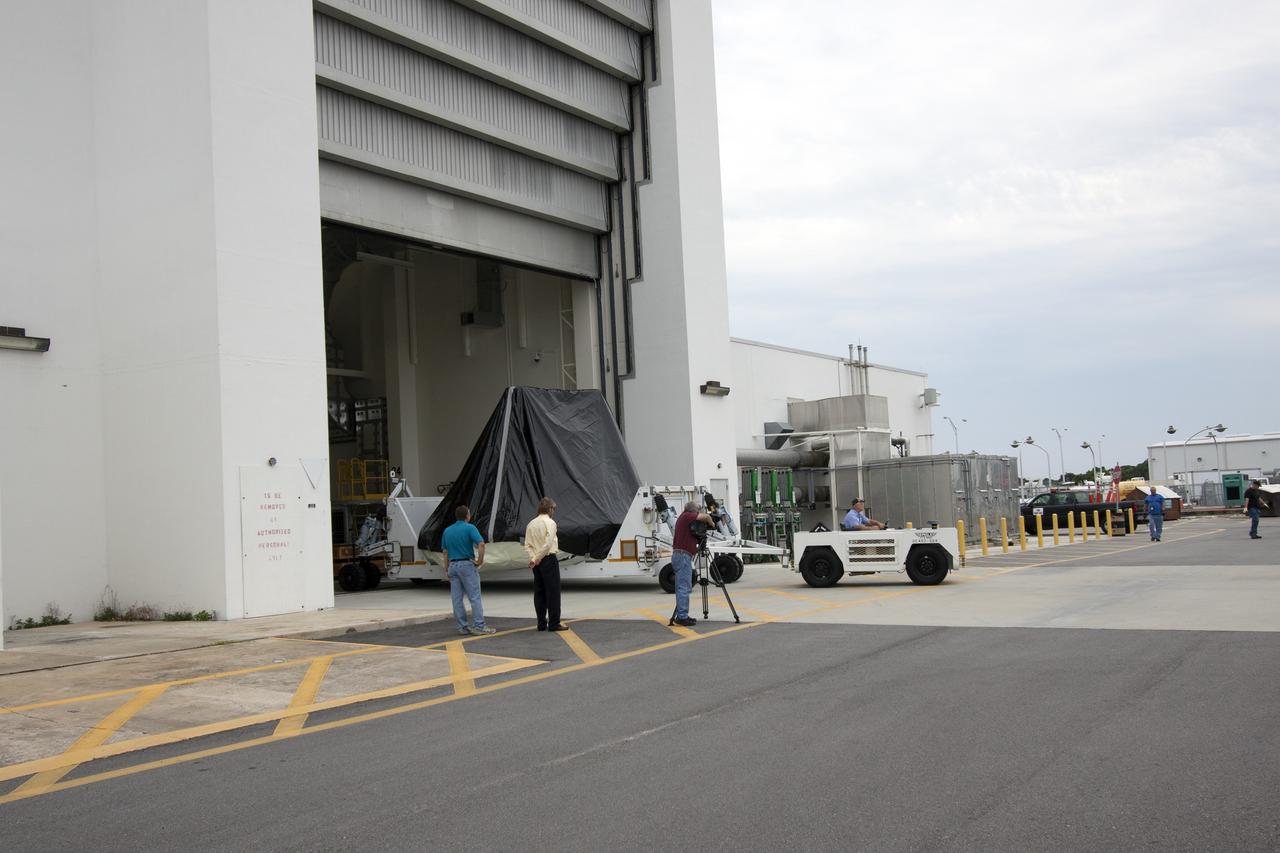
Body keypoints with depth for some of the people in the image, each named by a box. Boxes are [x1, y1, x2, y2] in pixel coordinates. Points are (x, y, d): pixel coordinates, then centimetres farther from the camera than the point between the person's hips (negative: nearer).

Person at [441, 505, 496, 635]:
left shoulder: (447, 530, 11)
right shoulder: (469, 528, -7)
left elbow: (445, 551, 14)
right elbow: (481, 544, -21)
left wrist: (447, 570, 18)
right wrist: (480, 560, -10)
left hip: (453, 565, 6)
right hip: (467, 565, -6)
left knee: (457, 599, 6)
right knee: (474, 597, -3)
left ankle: (462, 627, 8)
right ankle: (479, 626, -7)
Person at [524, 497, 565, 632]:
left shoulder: (531, 524, 12)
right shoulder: (550, 522, -9)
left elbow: (527, 545, 6)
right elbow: (548, 544, -18)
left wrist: (533, 558, -3)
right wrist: (537, 558, -12)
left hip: (537, 562, 7)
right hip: (549, 559, -7)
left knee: (539, 592, 9)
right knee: (553, 592, -3)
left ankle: (542, 623, 11)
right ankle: (554, 624, -4)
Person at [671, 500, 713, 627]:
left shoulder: (683, 518, 20)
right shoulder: (686, 516, -9)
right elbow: (705, 517, -20)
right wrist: (711, 523, 0)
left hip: (680, 555, 10)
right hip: (683, 556, -10)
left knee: (683, 588, 12)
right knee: (684, 588, -11)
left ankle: (681, 616, 15)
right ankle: (682, 617, -12)